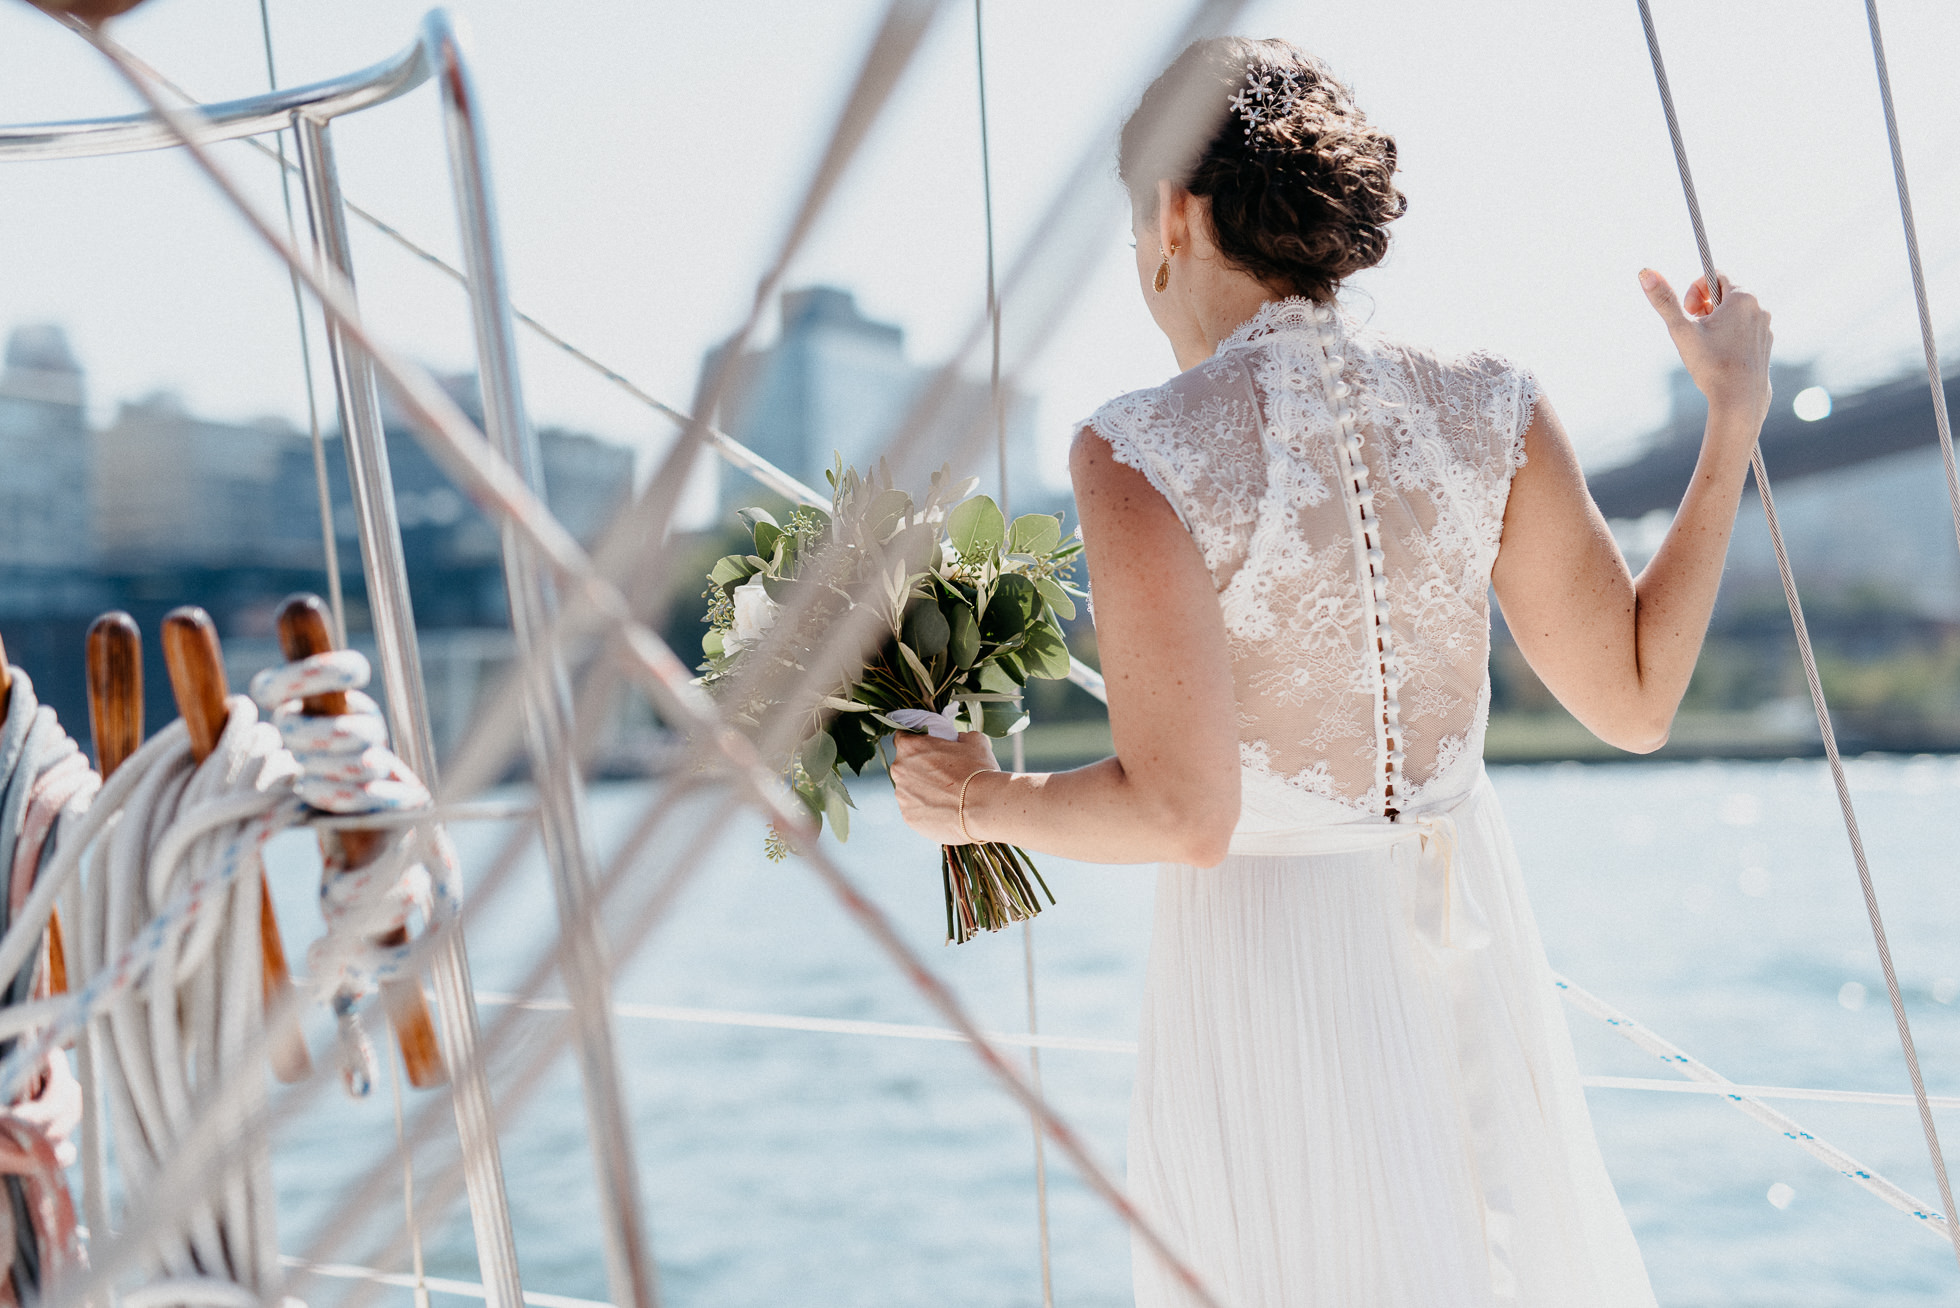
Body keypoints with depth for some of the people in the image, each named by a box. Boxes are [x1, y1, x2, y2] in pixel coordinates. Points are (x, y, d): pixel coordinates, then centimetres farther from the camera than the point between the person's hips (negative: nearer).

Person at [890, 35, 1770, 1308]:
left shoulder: (1142, 454, -16)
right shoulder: (1489, 414, -4)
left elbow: (1182, 812, -21)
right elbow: (1636, 701, 2)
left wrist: (985, 799, -2)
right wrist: (1736, 414, 10)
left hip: (1269, 970, -4)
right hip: (1474, 945, 4)